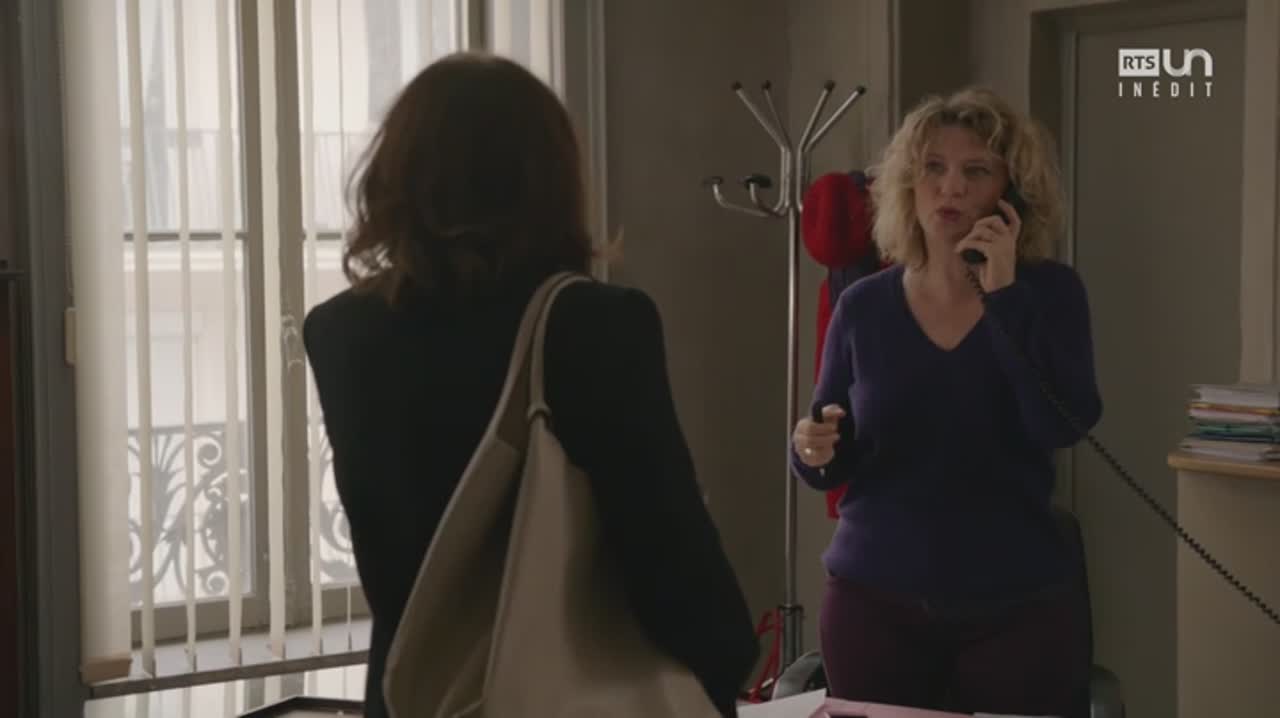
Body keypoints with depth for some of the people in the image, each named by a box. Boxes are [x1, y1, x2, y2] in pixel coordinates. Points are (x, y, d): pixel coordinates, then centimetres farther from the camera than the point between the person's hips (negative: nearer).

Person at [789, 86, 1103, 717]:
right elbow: (829, 467, 6)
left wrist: (1002, 294, -18)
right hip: (874, 600, 1)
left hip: (1018, 607, -1)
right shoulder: (864, 305, 0)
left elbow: (1066, 425, -18)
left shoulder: (1048, 293, -2)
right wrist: (813, 450, -16)